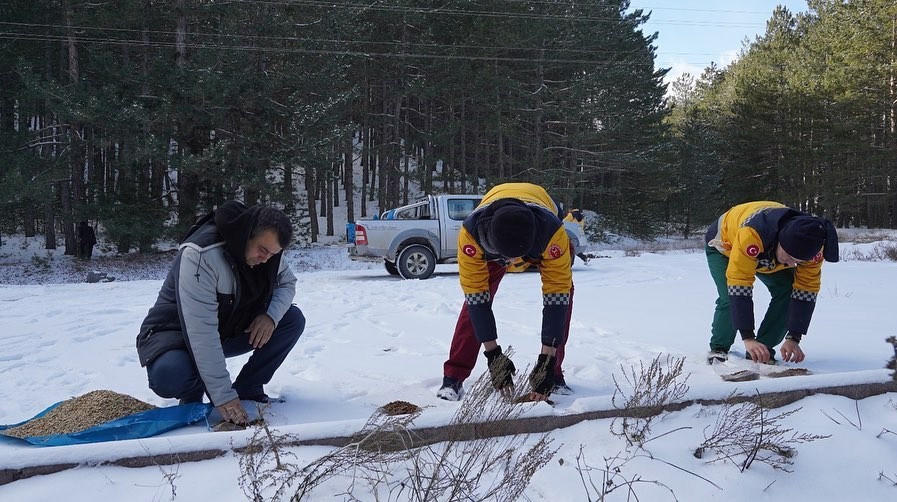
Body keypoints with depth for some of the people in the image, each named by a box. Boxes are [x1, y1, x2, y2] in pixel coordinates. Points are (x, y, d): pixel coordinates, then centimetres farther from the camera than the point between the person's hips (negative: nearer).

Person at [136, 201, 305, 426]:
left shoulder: (268, 247, -12)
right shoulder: (199, 255, -34)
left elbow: (287, 283, 5)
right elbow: (201, 331, -37)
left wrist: (271, 315, -20)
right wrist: (223, 396, -38)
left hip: (232, 329, 6)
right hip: (180, 334, -6)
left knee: (294, 319, -12)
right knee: (169, 376, -39)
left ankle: (247, 389, -1)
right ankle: (193, 394, -2)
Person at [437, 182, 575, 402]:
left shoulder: (552, 231, -46)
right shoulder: (471, 232, -43)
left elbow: (555, 298, -39)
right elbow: (476, 297, -33)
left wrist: (547, 359, -38)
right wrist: (492, 354, -31)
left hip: (541, 238, 0)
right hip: (490, 242, 0)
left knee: (563, 292, -18)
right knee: (474, 299, -16)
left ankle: (555, 374, -2)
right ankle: (453, 377, -6)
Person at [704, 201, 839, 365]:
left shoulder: (811, 246, -31)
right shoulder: (752, 234, -48)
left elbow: (806, 290, -24)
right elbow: (739, 284, -45)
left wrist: (793, 338, -28)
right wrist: (748, 338, -45)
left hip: (769, 255, 4)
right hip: (725, 246, -4)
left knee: (787, 293, -15)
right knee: (731, 299, -25)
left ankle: (760, 352, -4)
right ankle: (718, 349, -3)